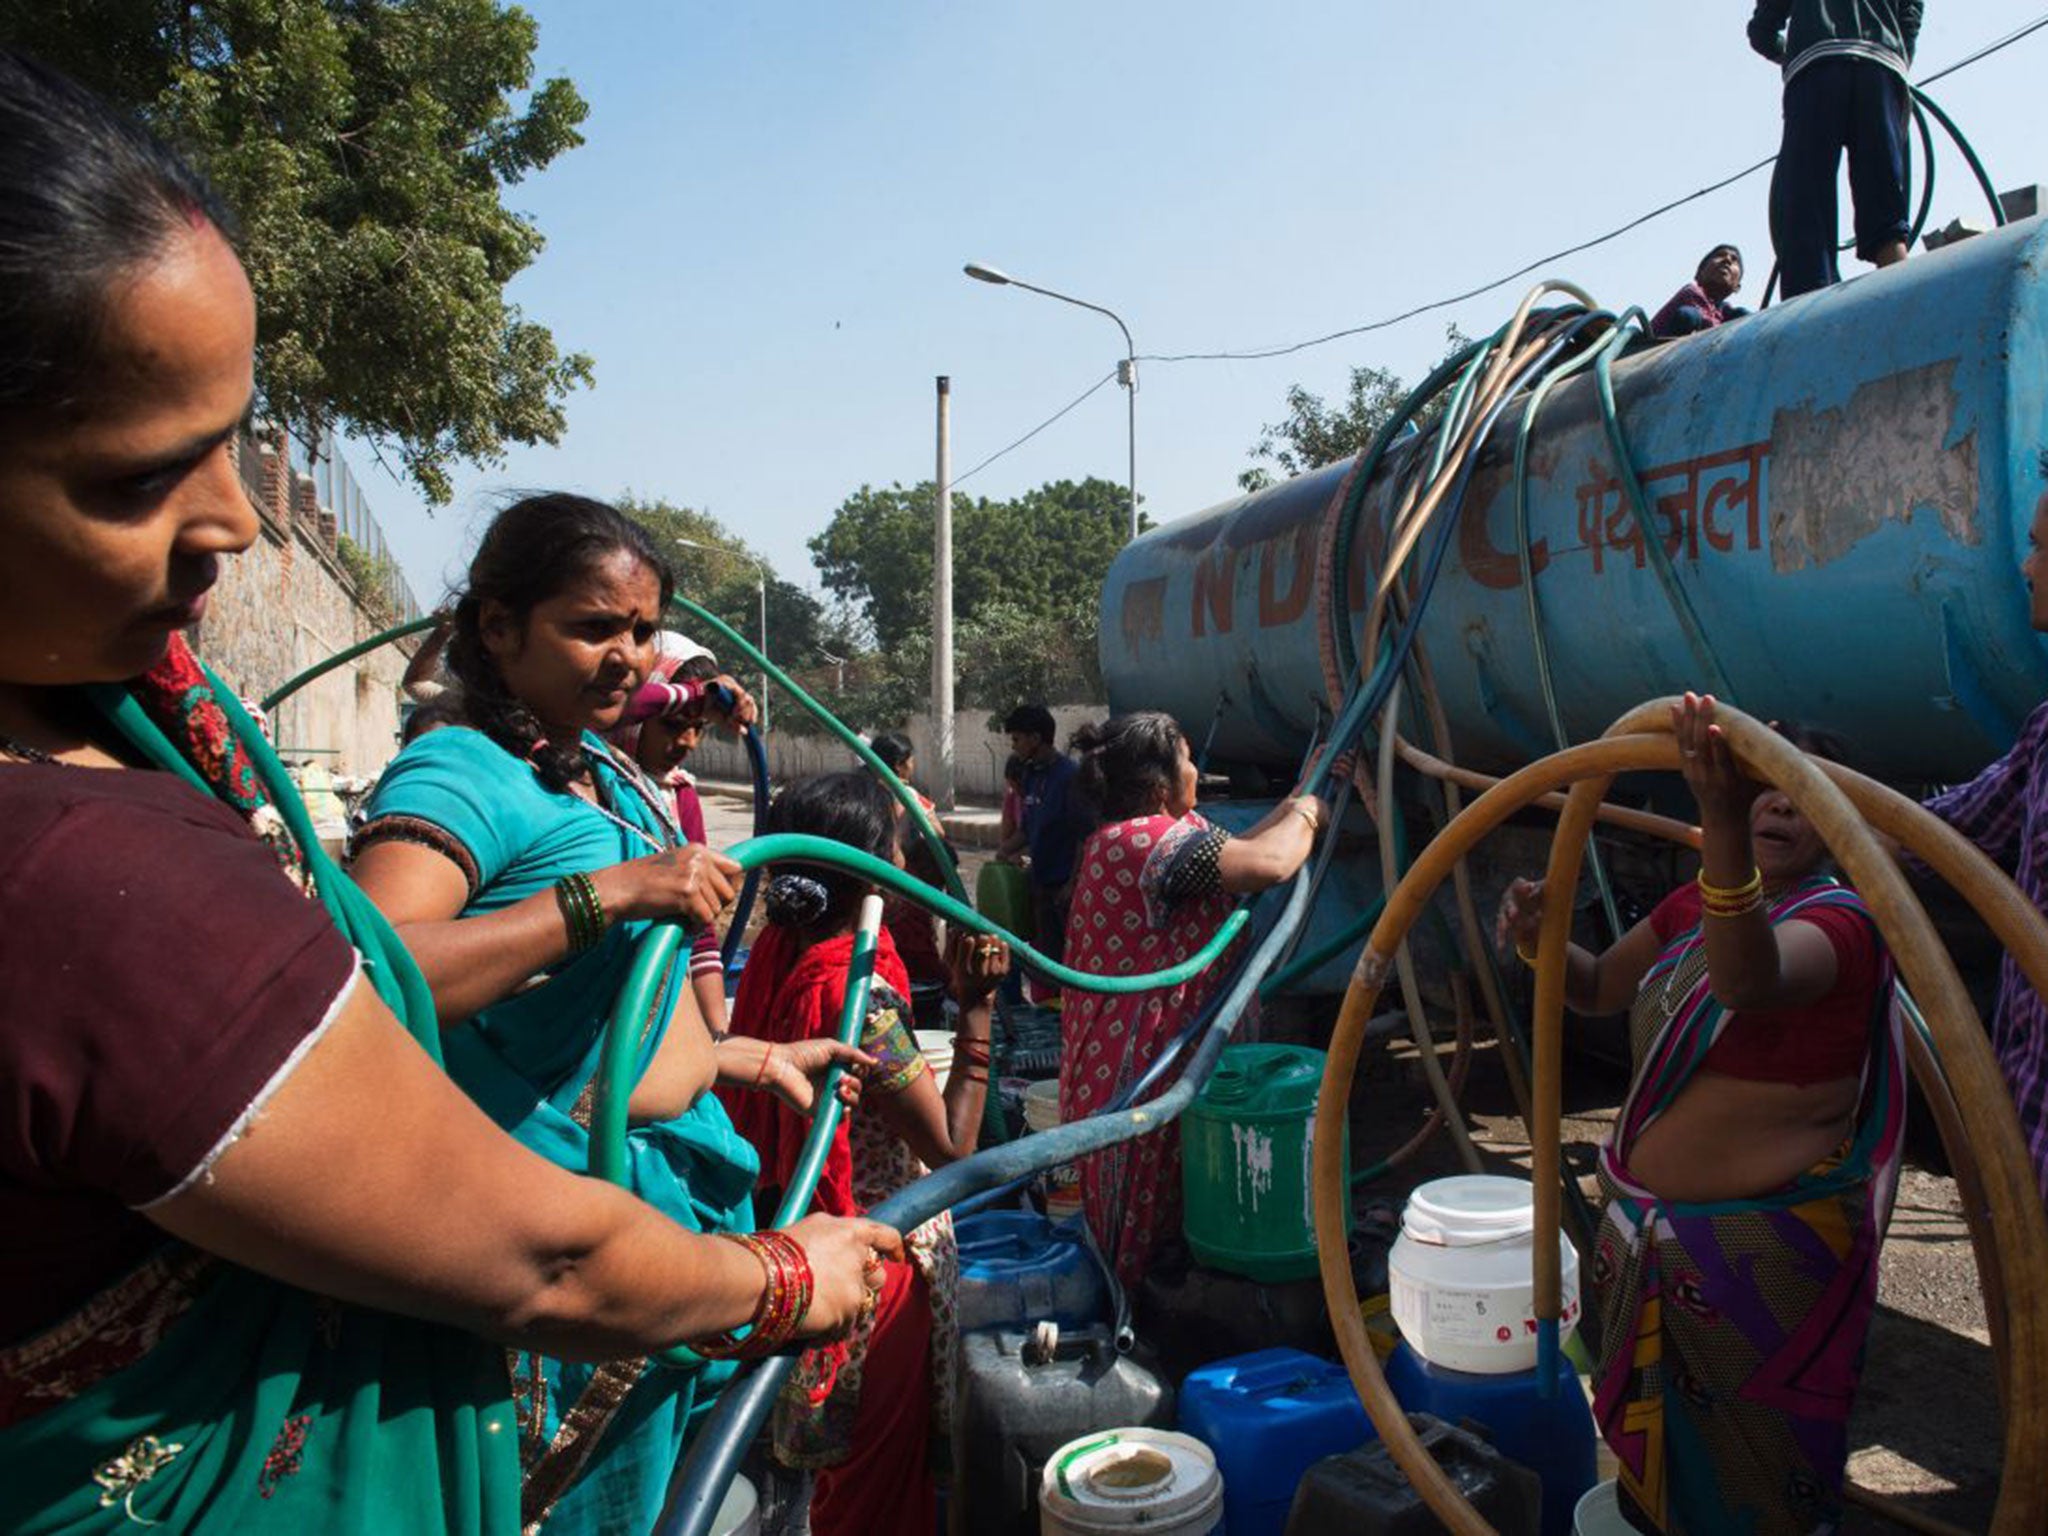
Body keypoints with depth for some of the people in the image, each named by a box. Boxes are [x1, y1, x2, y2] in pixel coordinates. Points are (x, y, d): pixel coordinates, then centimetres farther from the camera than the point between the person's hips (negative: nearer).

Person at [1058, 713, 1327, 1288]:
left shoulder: (1115, 839, 12)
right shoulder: (1152, 840, -22)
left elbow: (1227, 855, 22)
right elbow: (1267, 864, -30)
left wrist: (1293, 802, 24)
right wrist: (1305, 815, -8)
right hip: (1144, 1069, -11)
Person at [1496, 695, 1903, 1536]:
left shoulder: (1837, 922, -18)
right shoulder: (1695, 905, 3)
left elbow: (1748, 980, -41)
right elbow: (1600, 986, 15)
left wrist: (1723, 823, -56)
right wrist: (1538, 937, -7)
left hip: (1761, 1246, -7)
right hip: (1649, 1231, 7)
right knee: (1653, 1443, 25)